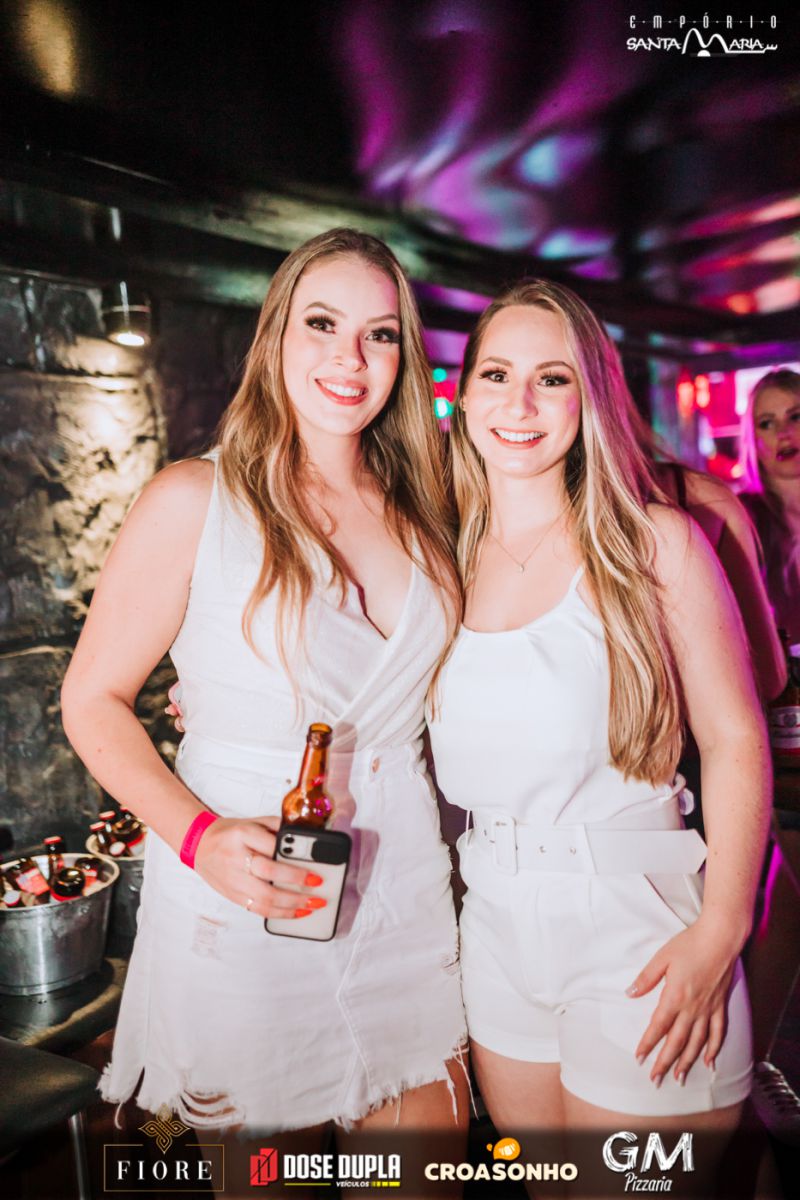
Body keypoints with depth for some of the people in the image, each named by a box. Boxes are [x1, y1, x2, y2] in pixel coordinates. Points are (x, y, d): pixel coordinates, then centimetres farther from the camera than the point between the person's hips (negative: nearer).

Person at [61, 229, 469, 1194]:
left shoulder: (417, 514, 6)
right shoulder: (196, 501, -9)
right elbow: (93, 700, -6)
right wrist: (198, 835, -19)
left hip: (404, 894, 5)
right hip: (244, 910, -4)